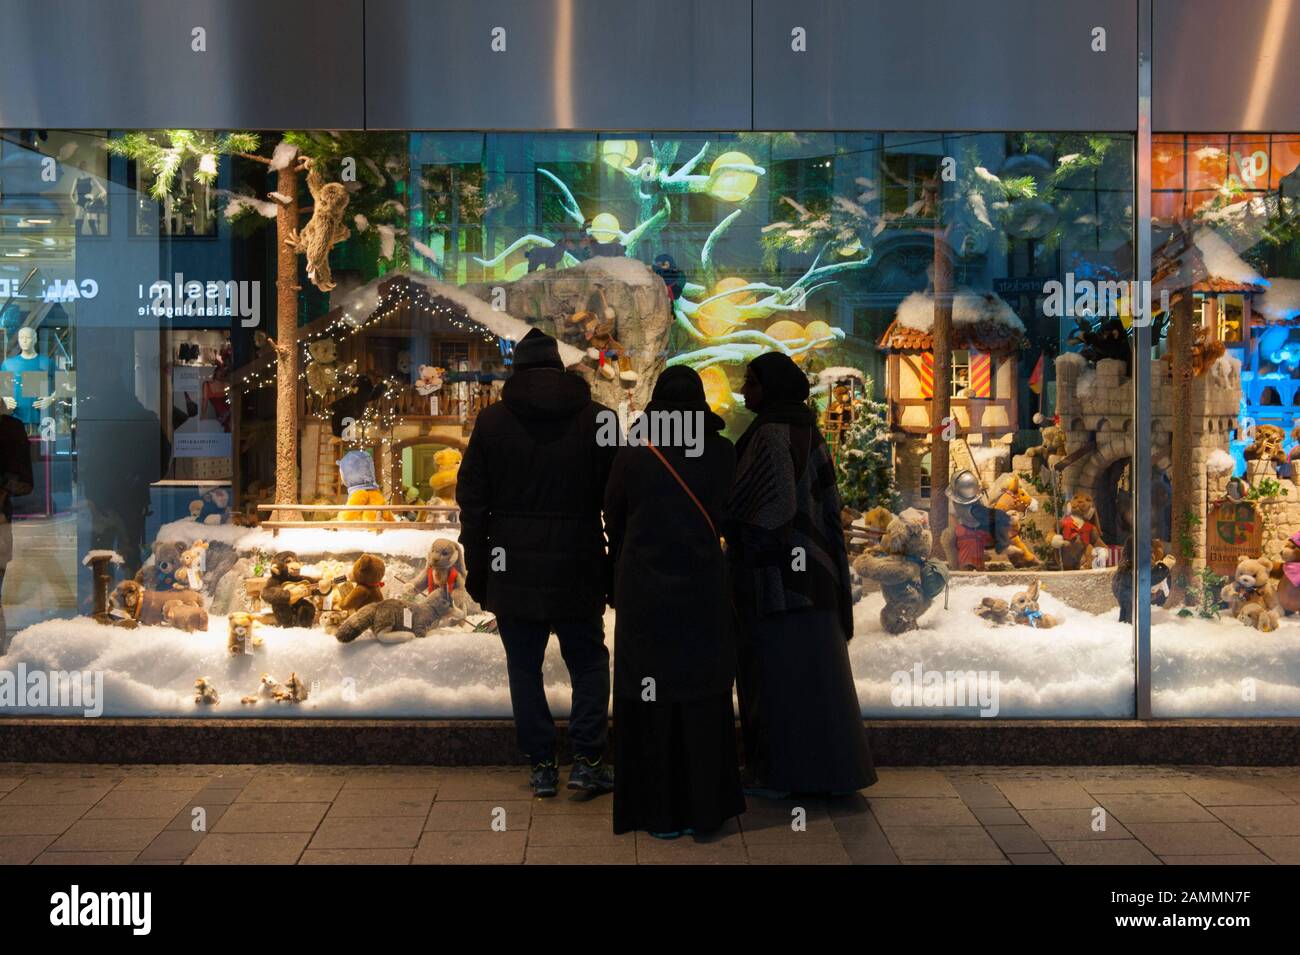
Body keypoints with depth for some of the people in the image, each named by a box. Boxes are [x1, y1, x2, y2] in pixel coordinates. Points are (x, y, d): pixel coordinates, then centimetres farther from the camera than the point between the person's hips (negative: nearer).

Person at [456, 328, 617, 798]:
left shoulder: (493, 420, 1)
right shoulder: (598, 419, -2)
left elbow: (472, 502, 3)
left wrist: (477, 570, 9)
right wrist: (616, 570, 5)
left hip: (512, 570, 1)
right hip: (577, 572, 0)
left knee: (525, 668, 10)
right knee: (588, 662, 14)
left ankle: (542, 766, 13)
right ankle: (588, 759, 9)